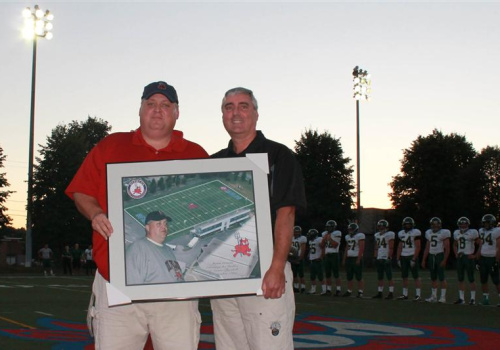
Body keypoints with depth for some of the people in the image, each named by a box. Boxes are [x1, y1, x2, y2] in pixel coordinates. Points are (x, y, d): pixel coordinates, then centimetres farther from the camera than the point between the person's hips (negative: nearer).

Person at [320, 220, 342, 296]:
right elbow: (322, 246, 13)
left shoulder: (336, 234, -5)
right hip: (327, 255, 7)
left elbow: (335, 245, -14)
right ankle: (328, 290, 14)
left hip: (334, 255, -7)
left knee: (336, 274, -6)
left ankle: (338, 290, -3)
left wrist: (329, 238, -11)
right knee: (327, 274, 8)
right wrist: (324, 238, 1)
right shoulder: (325, 234, 14)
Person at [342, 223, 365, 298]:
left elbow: (361, 249, -14)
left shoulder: (359, 236, -9)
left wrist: (358, 259, -19)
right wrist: (344, 259, 17)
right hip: (349, 258, 7)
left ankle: (360, 292, -2)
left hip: (356, 258, -7)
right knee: (349, 277, 9)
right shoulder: (348, 237, 15)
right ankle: (349, 291, 15)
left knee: (359, 277, -5)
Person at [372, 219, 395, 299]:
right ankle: (380, 293, 13)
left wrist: (389, 257, -17)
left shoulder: (389, 235, -7)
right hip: (379, 259, 7)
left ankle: (391, 293, -1)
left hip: (386, 259, -7)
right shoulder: (377, 235, 15)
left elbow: (391, 248, -11)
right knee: (380, 277, 9)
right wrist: (375, 257, 15)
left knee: (389, 277, -4)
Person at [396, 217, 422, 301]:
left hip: (412, 256, -6)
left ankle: (418, 295, -4)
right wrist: (398, 259, 10)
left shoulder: (415, 233, -7)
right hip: (403, 257, 6)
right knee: (404, 277, 8)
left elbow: (418, 247, -11)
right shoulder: (401, 233, 12)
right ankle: (405, 294, 15)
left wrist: (414, 259, -15)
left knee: (416, 276, -5)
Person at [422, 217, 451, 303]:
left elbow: (447, 248, -8)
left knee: (441, 277, -6)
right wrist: (424, 260, 14)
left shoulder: (444, 233, -6)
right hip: (431, 256, 6)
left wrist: (444, 260, -15)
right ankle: (434, 296, 15)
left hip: (440, 256, -6)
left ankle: (443, 296, -2)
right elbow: (427, 248, 18)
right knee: (433, 278, 9)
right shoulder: (429, 233, 12)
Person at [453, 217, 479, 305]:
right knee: (460, 279, 7)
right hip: (460, 257, 6)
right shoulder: (456, 233, 11)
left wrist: (475, 255, -9)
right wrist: (456, 254, 10)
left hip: (469, 257, -6)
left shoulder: (473, 233, -7)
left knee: (471, 278, -3)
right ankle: (461, 298, 14)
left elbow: (479, 245, -5)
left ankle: (473, 298, 4)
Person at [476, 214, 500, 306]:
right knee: (483, 280, 7)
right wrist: (478, 259, 12)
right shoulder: (482, 231, 12)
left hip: (492, 258, -6)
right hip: (483, 258, 6)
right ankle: (486, 298, 14)